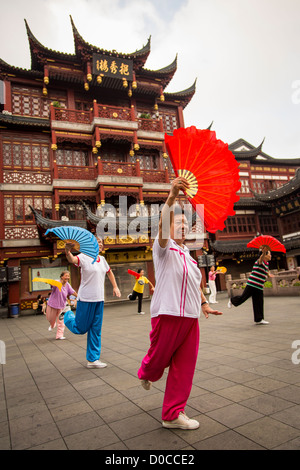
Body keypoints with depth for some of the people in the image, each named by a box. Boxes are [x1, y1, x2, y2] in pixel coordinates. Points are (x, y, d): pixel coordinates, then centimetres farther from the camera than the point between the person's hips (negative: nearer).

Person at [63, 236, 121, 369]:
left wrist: (115, 287, 19)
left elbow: (109, 272, 26)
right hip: (86, 298, -6)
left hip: (99, 299, 6)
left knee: (96, 330, 9)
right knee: (80, 329, 6)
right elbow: (73, 260, -33)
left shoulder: (102, 259, 10)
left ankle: (93, 359, 19)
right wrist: (67, 252, -55)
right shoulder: (84, 257, -11)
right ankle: (67, 315, 36)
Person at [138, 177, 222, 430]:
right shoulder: (164, 248, -3)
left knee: (183, 368, 8)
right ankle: (145, 374, 44)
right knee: (159, 358, 8)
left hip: (190, 317, 6)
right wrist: (172, 197, -39)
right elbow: (162, 225, -24)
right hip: (168, 314, -6)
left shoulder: (188, 255, 19)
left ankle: (173, 414, 23)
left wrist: (204, 303, 20)